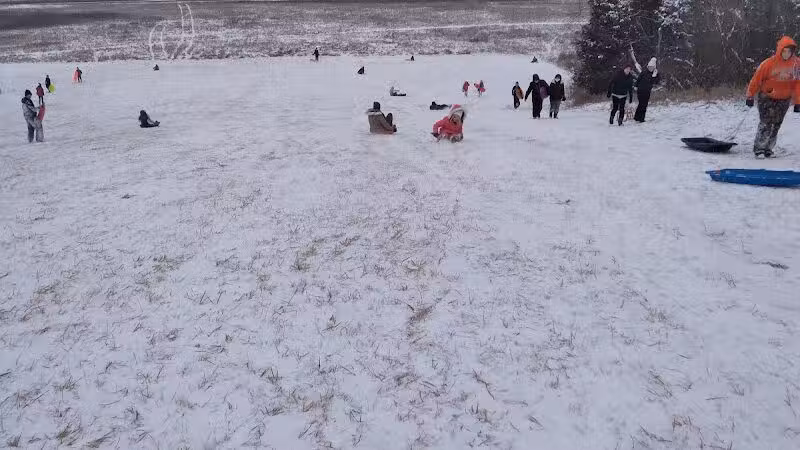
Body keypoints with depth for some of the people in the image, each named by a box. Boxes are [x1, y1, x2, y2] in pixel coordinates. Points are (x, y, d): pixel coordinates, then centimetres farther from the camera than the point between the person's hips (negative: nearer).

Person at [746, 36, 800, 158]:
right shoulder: (769, 63, -17)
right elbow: (757, 79, -9)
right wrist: (750, 96, -6)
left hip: (784, 100, 4)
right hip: (766, 98, -4)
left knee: (776, 126, 8)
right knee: (766, 124, -13)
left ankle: (768, 149, 19)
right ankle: (758, 148, -4)